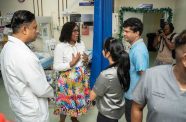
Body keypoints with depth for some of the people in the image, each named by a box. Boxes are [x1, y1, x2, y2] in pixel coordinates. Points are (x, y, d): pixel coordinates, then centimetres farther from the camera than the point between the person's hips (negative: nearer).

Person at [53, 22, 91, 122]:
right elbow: (56, 67, -17)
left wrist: (86, 60, -8)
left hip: (81, 77, 6)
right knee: (66, 101, 8)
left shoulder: (81, 44, 3)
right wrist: (72, 63, -24)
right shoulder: (60, 46, -15)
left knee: (79, 99, 19)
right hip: (67, 79, -5)